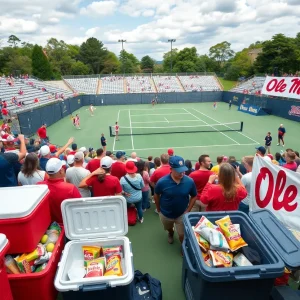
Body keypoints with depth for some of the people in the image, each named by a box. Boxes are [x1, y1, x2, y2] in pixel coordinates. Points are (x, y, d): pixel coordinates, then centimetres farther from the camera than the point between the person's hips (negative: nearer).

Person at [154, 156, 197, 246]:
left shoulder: (189, 181, -25)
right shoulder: (162, 182, -28)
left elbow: (194, 196, -6)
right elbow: (156, 195, -8)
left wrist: (187, 211, -9)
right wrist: (158, 209, 1)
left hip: (182, 214, -1)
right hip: (165, 214, 1)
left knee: (182, 235, 12)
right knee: (168, 229, 31)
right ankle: (171, 234, 67)